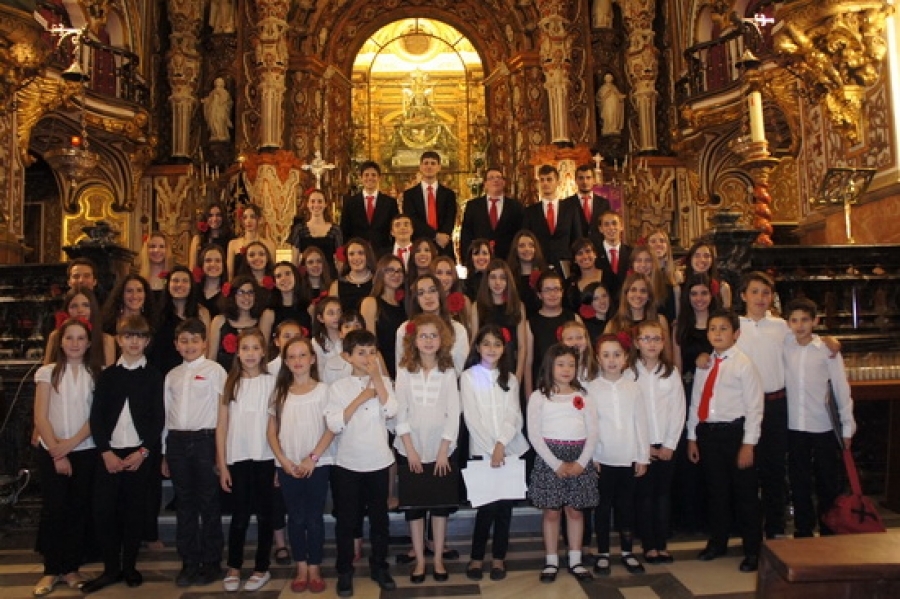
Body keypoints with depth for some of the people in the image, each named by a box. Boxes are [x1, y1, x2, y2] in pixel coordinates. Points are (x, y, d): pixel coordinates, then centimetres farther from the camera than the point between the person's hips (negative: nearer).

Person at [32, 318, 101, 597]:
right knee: (54, 509, 0)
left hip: (85, 451, 1)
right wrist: (57, 453, -9)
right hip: (51, 452, -1)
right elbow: (41, 418, -3)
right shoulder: (47, 373, 0)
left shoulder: (97, 374, 2)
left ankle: (71, 568, 16)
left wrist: (70, 444, -13)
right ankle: (51, 570, 12)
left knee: (78, 510, 5)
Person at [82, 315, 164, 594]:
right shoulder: (107, 375, 8)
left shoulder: (154, 376, 3)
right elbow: (96, 417, 4)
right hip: (109, 454, 2)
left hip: (141, 454, -1)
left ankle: (129, 567, 19)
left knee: (134, 511, 5)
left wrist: (143, 452, -10)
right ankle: (111, 569, 13)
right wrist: (106, 452, -7)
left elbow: (158, 418, -1)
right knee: (103, 510, -1)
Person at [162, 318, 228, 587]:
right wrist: (165, 453, 14)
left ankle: (211, 562, 14)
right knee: (184, 505, 10)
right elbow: (167, 414, 16)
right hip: (177, 441, 5)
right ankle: (189, 562, 20)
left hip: (205, 439, -4)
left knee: (209, 504, 3)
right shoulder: (172, 375, 13)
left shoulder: (215, 370, -2)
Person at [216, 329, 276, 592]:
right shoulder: (230, 383, 4)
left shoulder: (272, 382, -1)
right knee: (239, 515, 7)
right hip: (237, 459, 1)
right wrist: (221, 465, 0)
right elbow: (221, 427, 4)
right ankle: (233, 568, 22)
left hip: (265, 458, -1)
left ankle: (261, 568, 21)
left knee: (264, 514, 8)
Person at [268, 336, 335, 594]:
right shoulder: (280, 392, 6)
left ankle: (315, 568, 17)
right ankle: (301, 568, 21)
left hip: (317, 464, -2)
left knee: (314, 518, 4)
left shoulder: (323, 390, -3)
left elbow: (331, 428, -6)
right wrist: (284, 461, -6)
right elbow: (272, 432, 5)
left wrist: (312, 458, -12)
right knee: (296, 517, 9)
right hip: (288, 466, 2)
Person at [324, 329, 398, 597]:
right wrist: (360, 399, -16)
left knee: (379, 518, 12)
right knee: (346, 520, 8)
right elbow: (334, 425, -13)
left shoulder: (384, 383, 1)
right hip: (347, 463, -1)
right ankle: (344, 571, 22)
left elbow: (391, 411, -15)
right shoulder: (339, 387, -3)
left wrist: (376, 378, -15)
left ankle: (379, 567, 27)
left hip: (378, 462, 1)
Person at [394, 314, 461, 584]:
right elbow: (400, 413, -4)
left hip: (442, 450, 0)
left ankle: (438, 559, 21)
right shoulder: (404, 371, -3)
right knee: (414, 506, 7)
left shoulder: (448, 373, -3)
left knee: (441, 505, 8)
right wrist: (410, 450, -9)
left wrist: (443, 451, -9)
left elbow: (453, 415, -5)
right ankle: (419, 561, 19)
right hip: (411, 451, 0)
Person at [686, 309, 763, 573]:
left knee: (744, 493, 6)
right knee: (715, 491, 16)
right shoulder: (704, 364, 8)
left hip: (734, 432, -5)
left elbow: (754, 407, -11)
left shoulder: (743, 364, -9)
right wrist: (692, 437, 10)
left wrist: (748, 444, -13)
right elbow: (696, 402, 11)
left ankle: (752, 550, 20)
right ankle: (717, 542, 32)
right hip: (707, 433, 5)